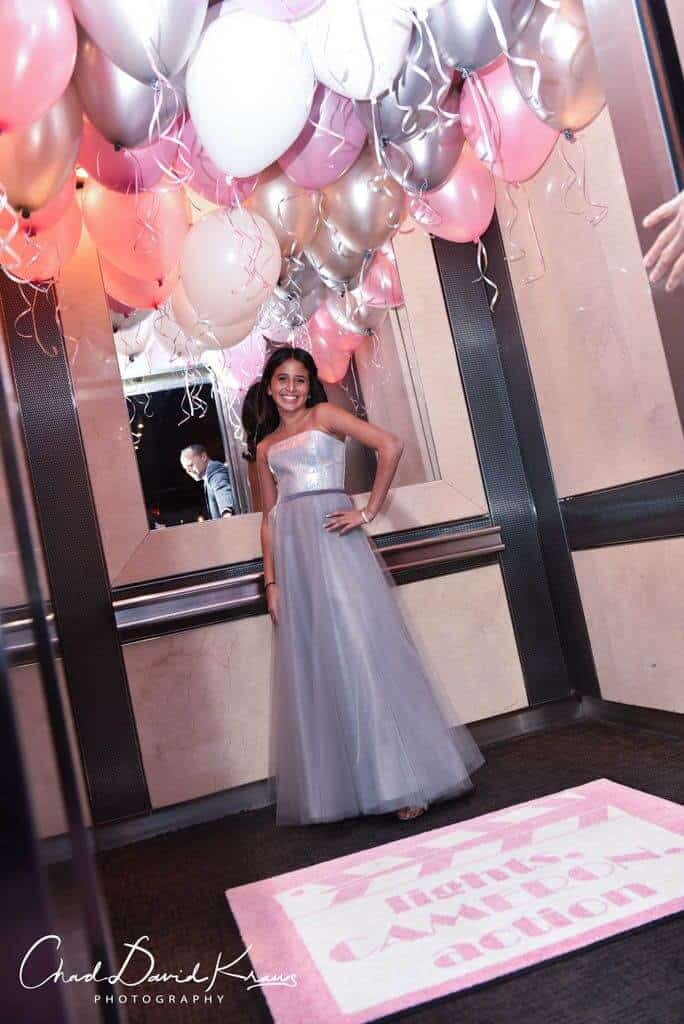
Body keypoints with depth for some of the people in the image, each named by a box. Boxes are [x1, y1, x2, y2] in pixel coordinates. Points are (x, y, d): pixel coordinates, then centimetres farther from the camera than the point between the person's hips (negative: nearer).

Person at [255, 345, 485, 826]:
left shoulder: (325, 416, 5)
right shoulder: (266, 447, 19)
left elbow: (391, 445, -8)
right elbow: (269, 519, 16)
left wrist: (369, 512, -11)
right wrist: (271, 581, 9)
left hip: (334, 541, -5)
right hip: (293, 552, 5)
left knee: (360, 652, -6)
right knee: (314, 668, 7)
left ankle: (404, 780, 3)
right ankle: (338, 787, 18)